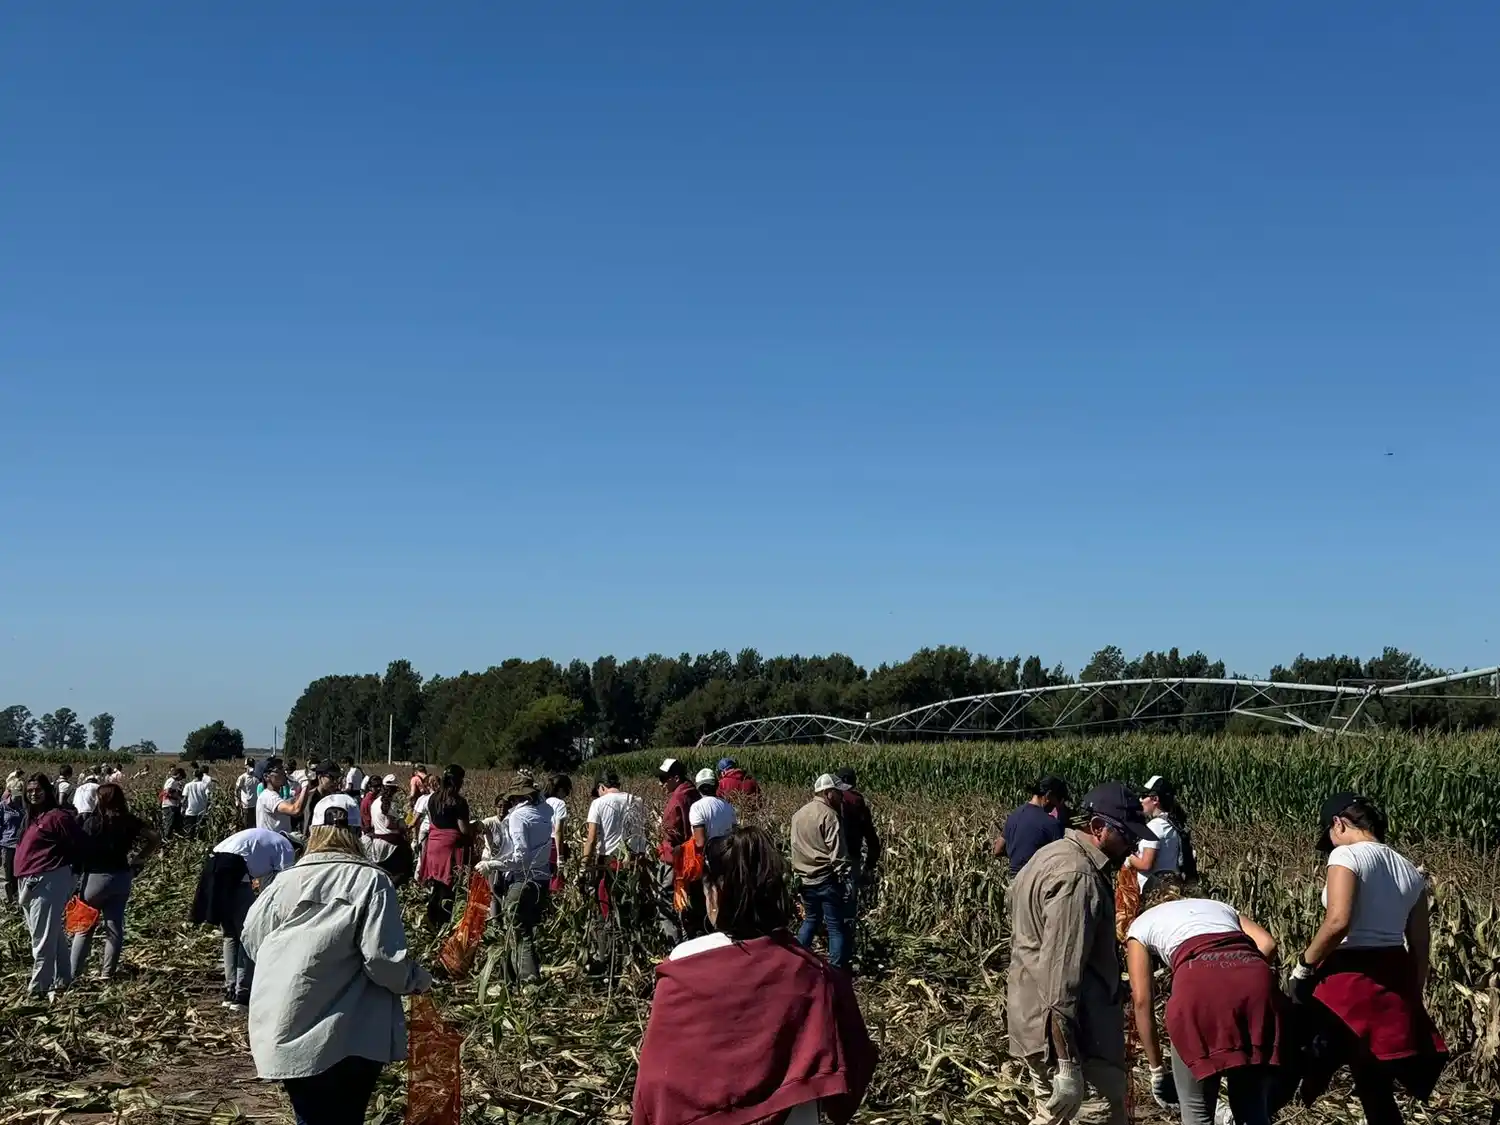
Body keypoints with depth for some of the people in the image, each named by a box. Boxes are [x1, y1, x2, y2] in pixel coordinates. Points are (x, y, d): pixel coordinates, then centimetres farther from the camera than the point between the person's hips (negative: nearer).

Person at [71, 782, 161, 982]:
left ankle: (72, 973, 9)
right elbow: (155, 838, 1)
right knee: (115, 927, 9)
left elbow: (82, 850, -14)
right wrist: (137, 859, 7)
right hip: (122, 878, 4)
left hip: (96, 876, -4)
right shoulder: (130, 821, 1)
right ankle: (107, 973, 12)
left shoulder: (93, 821, -11)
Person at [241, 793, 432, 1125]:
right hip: (348, 1039, -3)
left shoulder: (287, 880, 2)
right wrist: (417, 980, 5)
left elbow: (251, 938, 12)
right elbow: (384, 957, -15)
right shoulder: (371, 881, -8)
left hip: (285, 1034, 4)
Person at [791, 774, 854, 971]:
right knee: (836, 926, 1)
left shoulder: (798, 815, 10)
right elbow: (837, 854, -17)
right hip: (827, 880, -7)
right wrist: (846, 881, -15)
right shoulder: (829, 815, -14)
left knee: (810, 919, 22)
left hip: (805, 879, 7)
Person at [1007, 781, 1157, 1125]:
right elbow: (1062, 972, -27)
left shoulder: (1053, 854, 14)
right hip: (1069, 1031, -10)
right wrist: (1068, 1063, -27)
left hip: (1036, 1023, 10)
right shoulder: (1077, 877, -20)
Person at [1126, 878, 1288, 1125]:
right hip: (1257, 981, 3)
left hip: (1200, 982, -3)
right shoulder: (1219, 906, 39)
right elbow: (1267, 944, 18)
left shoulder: (1140, 925, 31)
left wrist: (1157, 1068, 25)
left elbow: (1142, 1001, 21)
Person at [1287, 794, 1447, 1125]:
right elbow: (1421, 946, 13)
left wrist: (1304, 966, -10)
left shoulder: (1347, 855, -10)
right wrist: (1413, 998, 20)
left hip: (1348, 977, -7)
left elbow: (1338, 922, -23)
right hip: (1392, 980, 8)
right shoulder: (1410, 871, 12)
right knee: (1376, 1089, 14)